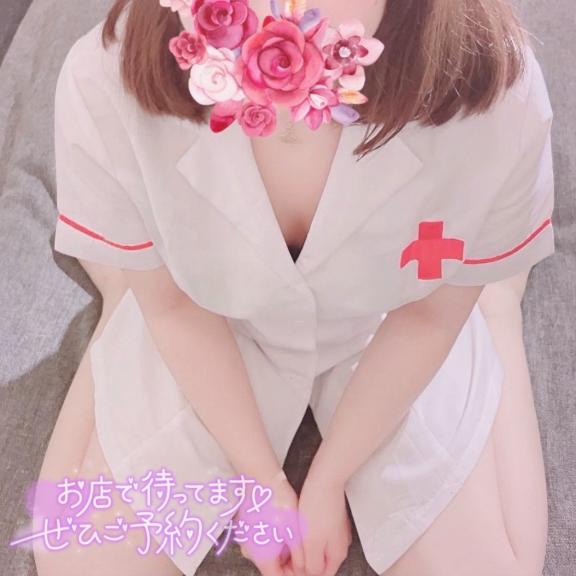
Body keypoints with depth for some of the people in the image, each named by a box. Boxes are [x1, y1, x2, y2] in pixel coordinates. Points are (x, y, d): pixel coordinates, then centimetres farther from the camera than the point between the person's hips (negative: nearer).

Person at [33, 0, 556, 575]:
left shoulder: (497, 95, -35)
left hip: (388, 338, 0)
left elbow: (431, 315, -15)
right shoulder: (104, 84, -34)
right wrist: (262, 480, -6)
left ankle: (492, 292, 27)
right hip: (212, 338, 1)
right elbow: (170, 303, -15)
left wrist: (326, 480, -4)